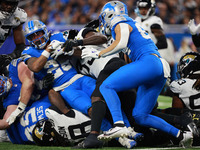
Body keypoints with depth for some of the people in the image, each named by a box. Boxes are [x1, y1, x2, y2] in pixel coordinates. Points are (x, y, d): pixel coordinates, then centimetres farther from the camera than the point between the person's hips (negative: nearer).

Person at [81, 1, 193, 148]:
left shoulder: (121, 25, 5)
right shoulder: (133, 24, 32)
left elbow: (121, 43, -13)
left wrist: (99, 54, -4)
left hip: (148, 63, -9)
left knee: (107, 87, -12)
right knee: (140, 116, 10)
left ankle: (119, 125, -32)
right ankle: (181, 135, 4)